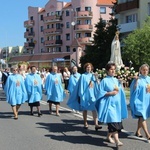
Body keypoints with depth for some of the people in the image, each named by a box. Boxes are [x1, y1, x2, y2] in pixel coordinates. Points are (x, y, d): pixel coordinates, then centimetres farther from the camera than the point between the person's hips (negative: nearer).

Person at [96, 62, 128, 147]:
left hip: (117, 104, 6)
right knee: (113, 122, -14)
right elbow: (101, 93, -8)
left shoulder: (117, 80, 11)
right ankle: (117, 140, -17)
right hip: (109, 103, -6)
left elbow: (121, 92, 13)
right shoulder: (104, 80, -5)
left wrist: (118, 90, -6)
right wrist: (110, 93, -16)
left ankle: (109, 136, 30)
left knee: (116, 121, 12)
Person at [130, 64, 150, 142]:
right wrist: (136, 81, -25)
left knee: (141, 117, 13)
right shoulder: (137, 79, -7)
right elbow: (133, 89, -15)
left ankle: (138, 132, 25)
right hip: (139, 100, -6)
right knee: (142, 116, -11)